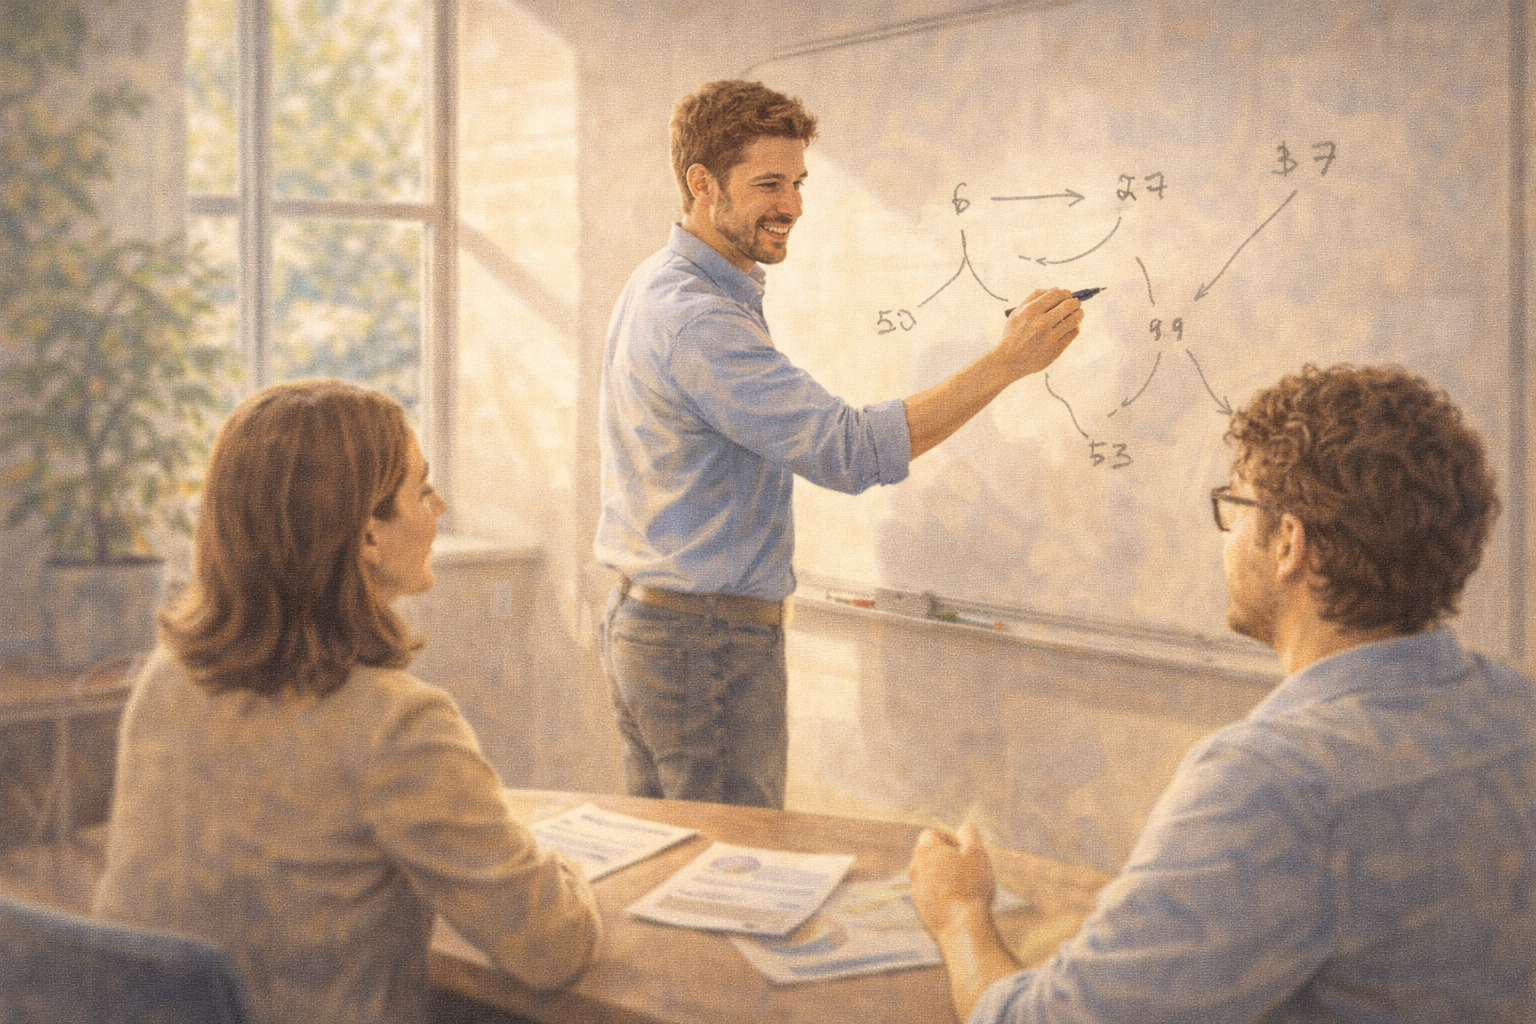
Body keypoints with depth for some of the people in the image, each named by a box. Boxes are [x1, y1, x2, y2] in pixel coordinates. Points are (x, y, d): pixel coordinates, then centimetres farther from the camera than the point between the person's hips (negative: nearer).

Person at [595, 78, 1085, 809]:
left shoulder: (658, 287, 13)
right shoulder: (699, 319, -22)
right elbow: (850, 451, -28)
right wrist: (1009, 361, -28)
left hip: (642, 623, 11)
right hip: (709, 640, -11)